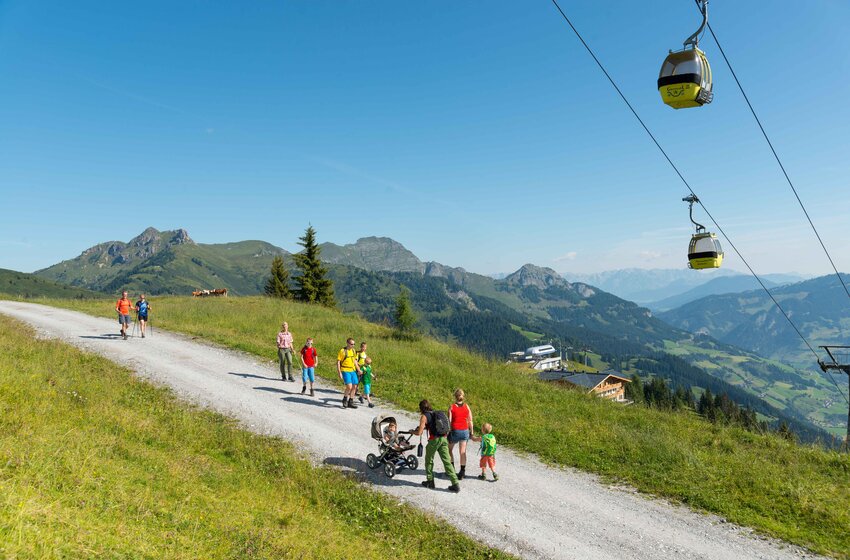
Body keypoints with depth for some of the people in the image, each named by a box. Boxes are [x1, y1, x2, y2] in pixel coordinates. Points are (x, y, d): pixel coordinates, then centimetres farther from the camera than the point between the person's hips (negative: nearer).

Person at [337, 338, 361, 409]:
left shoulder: (353, 351, 10)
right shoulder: (342, 351, -10)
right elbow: (338, 362, -9)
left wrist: (358, 370, 15)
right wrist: (339, 373, -14)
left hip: (353, 371, 7)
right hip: (345, 371, -7)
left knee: (354, 386, 6)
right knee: (349, 386, -16)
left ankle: (350, 402, 19)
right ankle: (344, 400, 8)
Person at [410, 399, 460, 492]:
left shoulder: (424, 416, -3)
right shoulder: (437, 414, 17)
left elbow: (419, 433, -4)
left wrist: (412, 432, 16)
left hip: (434, 440, -5)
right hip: (443, 439, 5)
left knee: (429, 460, 17)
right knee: (447, 462, 5)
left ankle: (430, 481, 27)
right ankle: (455, 484, -1)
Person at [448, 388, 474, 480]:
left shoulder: (451, 407, -10)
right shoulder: (467, 407, -2)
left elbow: (449, 421, -11)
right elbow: (470, 421, 1)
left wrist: (447, 432, -3)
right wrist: (471, 432, 10)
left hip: (454, 431, -2)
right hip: (464, 431, 2)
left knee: (449, 449, 20)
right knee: (462, 452, 7)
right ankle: (462, 471, 6)